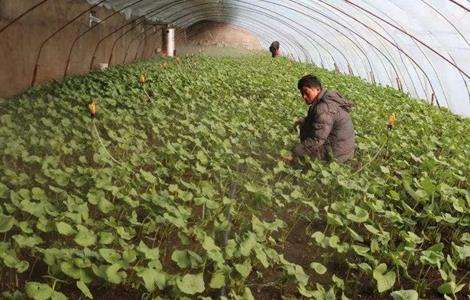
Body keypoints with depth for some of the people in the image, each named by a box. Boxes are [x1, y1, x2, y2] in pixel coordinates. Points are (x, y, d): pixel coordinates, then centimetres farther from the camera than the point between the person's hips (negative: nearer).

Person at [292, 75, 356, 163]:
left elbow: (316, 139, -30)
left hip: (335, 155, -10)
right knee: (304, 125, 16)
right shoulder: (329, 97, 5)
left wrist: (295, 153, -25)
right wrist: (303, 120, 5)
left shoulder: (324, 108, -26)